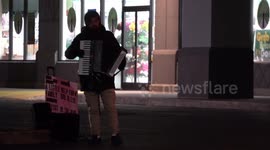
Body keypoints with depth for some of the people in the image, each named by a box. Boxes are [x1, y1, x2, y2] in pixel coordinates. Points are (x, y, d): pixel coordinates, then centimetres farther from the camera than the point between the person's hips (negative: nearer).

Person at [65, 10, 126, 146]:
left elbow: (117, 52, 8)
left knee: (111, 107, -7)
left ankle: (115, 134, -4)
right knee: (93, 109, 5)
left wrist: (121, 64, -12)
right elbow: (68, 54, 9)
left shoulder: (107, 36, 6)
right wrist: (77, 50, -14)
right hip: (89, 79, 1)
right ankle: (95, 135, 10)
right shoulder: (81, 38, 7)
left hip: (106, 78, -1)